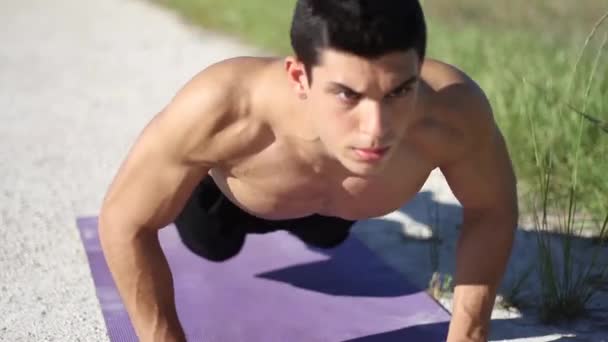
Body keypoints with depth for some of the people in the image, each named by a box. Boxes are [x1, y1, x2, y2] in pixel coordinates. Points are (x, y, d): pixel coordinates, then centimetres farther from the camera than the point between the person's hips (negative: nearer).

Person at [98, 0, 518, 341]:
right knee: (212, 245, 31)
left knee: (324, 235, 37)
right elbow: (125, 222, -32)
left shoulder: (453, 110, -45)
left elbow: (492, 210, -23)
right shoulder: (221, 109, -49)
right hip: (231, 189, -2)